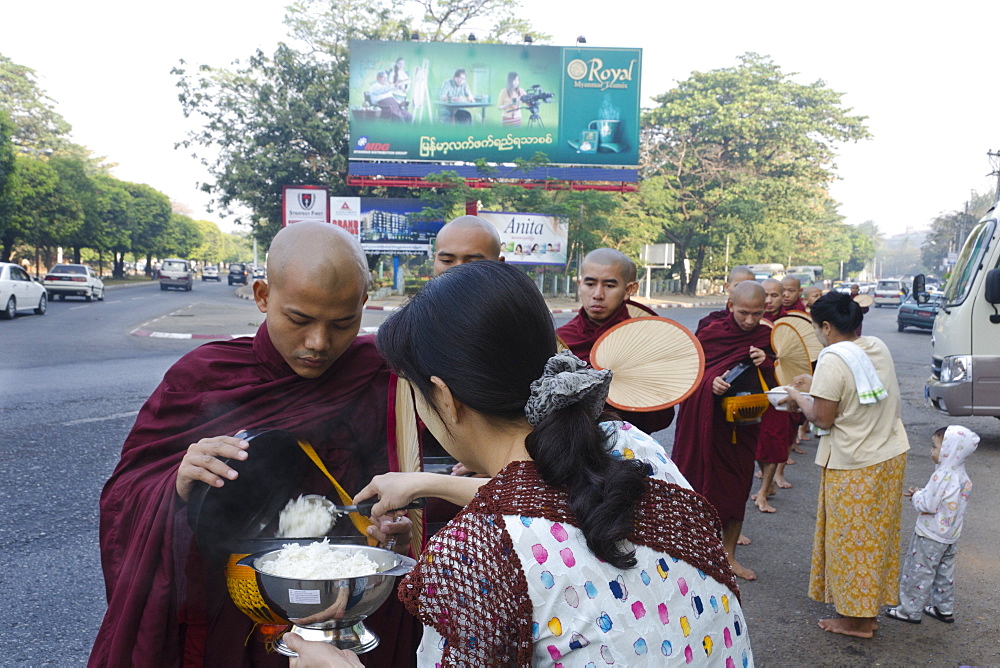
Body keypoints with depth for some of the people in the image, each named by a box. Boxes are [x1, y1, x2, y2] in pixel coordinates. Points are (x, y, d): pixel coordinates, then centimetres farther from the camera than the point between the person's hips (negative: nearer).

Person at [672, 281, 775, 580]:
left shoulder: (767, 338, 0)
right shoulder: (710, 334, -7)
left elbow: (779, 384, 3)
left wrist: (768, 363, -18)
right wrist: (711, 382, -25)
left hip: (744, 425, 3)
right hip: (707, 424, -2)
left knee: (738, 490, 9)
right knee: (702, 486, 1)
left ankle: (728, 554, 25)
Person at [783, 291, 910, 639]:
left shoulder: (833, 361, -22)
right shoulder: (877, 348, 3)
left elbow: (822, 418, -18)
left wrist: (799, 398, -2)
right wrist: (817, 385, 15)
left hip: (854, 467, -8)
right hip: (892, 455, 8)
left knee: (852, 540, 6)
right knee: (875, 536, 18)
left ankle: (856, 619, 19)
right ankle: (869, 609, 31)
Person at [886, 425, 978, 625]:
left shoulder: (942, 476, -26)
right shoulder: (963, 477, 2)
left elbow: (928, 505, -25)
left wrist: (917, 495, -7)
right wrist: (922, 494, 5)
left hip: (931, 535, -9)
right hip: (951, 534, 9)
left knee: (918, 571, 2)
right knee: (945, 571, 20)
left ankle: (910, 610, 11)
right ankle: (945, 608, 31)